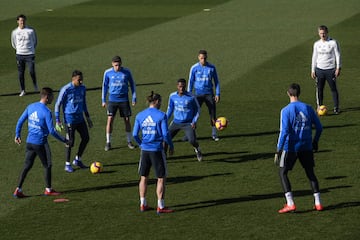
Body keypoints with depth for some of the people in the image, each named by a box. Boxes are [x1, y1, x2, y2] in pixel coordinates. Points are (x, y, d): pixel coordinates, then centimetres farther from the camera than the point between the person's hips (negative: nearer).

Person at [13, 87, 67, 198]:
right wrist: (63, 140, -7)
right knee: (47, 165, 10)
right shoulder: (46, 112, -16)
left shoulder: (30, 107, 4)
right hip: (41, 143, -7)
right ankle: (48, 189, 19)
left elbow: (20, 121, 9)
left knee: (27, 166, 11)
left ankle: (18, 190, 8)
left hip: (29, 142, 7)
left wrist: (17, 135, 21)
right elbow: (51, 131, -17)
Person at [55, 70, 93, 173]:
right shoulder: (66, 90, -14)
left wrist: (87, 117, 19)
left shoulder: (82, 88, 6)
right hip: (70, 119, -6)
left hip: (80, 118, 7)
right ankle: (67, 164, 10)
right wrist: (57, 121, -11)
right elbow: (57, 105, -8)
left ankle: (77, 160, 20)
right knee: (70, 141, -3)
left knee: (86, 138, 4)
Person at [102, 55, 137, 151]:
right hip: (112, 99, 0)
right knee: (110, 120, -7)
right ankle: (108, 142, 3)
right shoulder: (108, 73, -3)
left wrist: (134, 98, 5)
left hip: (124, 99, 0)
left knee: (127, 120, 4)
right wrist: (103, 100, 7)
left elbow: (132, 84, 8)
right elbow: (105, 86, 8)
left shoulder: (127, 72, -3)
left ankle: (129, 141, 17)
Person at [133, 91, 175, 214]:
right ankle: (160, 207, 4)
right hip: (157, 150, -5)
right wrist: (171, 146, 3)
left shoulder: (140, 115, 3)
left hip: (145, 150, 5)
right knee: (161, 179, 4)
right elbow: (165, 134, -12)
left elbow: (135, 134, 4)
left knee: (144, 178, 15)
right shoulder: (161, 115, -10)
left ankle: (143, 204, 20)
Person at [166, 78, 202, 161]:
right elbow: (170, 108, 13)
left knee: (192, 140, -18)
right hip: (176, 122, 3)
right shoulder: (172, 96, -4)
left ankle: (197, 150, 16)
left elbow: (197, 109, -1)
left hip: (188, 123, -3)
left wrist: (194, 122, -9)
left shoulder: (191, 97, -14)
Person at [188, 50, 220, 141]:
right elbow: (191, 82, 4)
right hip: (198, 94, -1)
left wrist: (217, 94, 2)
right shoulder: (194, 68, -3)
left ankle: (214, 134, 10)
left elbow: (216, 81, 8)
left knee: (213, 114, 0)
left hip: (209, 94, 1)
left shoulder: (212, 67, -1)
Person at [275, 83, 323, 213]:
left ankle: (290, 204, -3)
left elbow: (284, 132, -17)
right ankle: (318, 203, 12)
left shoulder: (286, 111, -11)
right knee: (310, 173, 17)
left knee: (283, 173, 8)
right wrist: (315, 142, 22)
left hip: (291, 147, -4)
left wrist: (279, 150, -13)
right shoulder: (308, 108, 2)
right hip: (306, 147, 4)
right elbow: (319, 127, 5)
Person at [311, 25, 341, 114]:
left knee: (333, 89, 0)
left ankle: (336, 107, 7)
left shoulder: (333, 43, -3)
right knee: (319, 89, 3)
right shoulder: (316, 44, 8)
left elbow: (338, 56, -2)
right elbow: (314, 57, 14)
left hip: (330, 69, -3)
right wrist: (313, 70, 10)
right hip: (319, 69, 3)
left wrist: (338, 68, -9)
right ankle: (319, 107, 11)